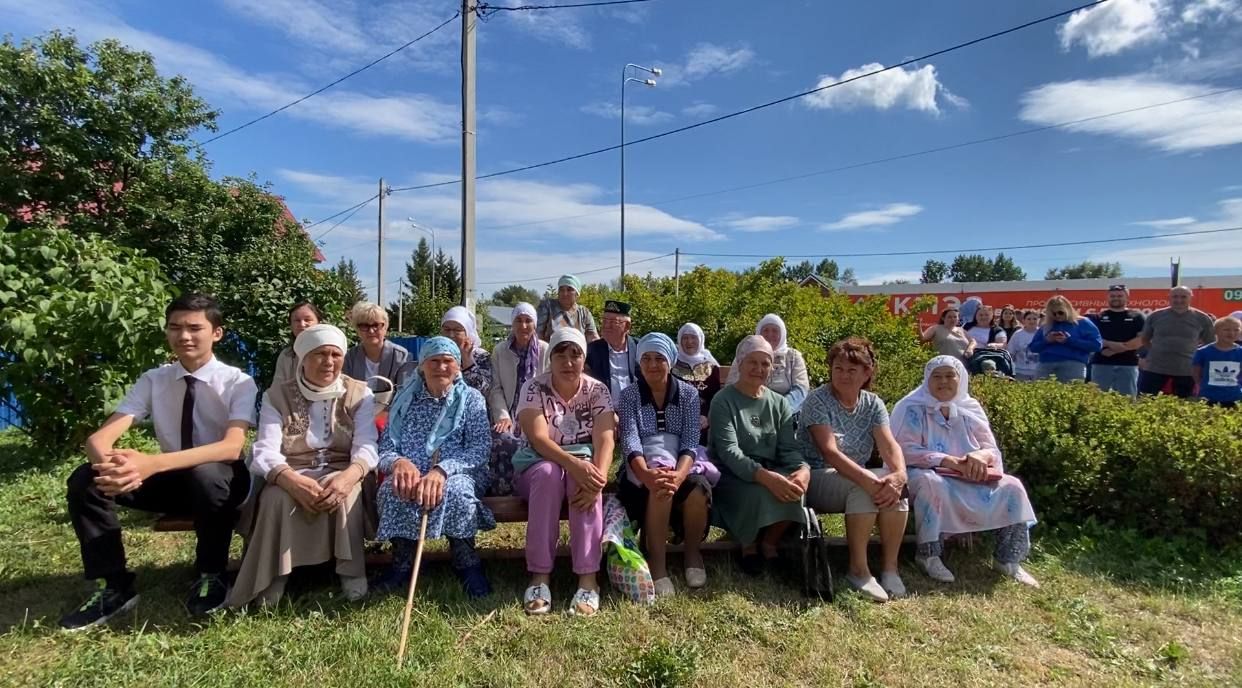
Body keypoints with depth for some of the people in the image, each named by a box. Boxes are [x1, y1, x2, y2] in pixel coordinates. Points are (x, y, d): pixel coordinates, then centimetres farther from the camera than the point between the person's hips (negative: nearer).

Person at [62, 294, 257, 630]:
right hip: (171, 478, 4)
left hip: (219, 480, -4)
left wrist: (152, 463, -42)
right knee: (85, 479, -17)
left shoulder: (238, 382, -14)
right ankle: (113, 587, -5)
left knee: (206, 475, -38)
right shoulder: (153, 379, -2)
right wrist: (110, 465, -38)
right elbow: (100, 437, -12)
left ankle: (210, 576, -13)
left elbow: (232, 447, -30)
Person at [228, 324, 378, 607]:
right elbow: (265, 451, -11)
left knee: (345, 493, -34)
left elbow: (367, 447, -12)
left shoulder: (359, 394, 0)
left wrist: (347, 477, -36)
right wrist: (292, 481, -34)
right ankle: (273, 579, -17)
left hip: (341, 473, 0)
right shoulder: (277, 396, 1)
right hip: (292, 476, 1)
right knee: (276, 497, -32)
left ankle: (352, 572, -20)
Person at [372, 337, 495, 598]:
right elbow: (385, 448, 5)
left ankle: (467, 565, -12)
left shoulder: (471, 398, 5)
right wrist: (398, 462, -22)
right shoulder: (405, 398, 13)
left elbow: (481, 448, -8)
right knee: (393, 489, -32)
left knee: (456, 490, -36)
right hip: (411, 473, 2)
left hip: (458, 474, -2)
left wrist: (442, 470, -27)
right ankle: (403, 564, -11)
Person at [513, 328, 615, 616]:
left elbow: (605, 439, -15)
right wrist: (574, 464, -38)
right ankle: (540, 576, -30)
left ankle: (588, 578, -32)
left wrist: (599, 475, -35)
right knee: (549, 473, -36)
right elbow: (538, 439, -21)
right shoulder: (534, 388, -8)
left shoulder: (597, 390, -3)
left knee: (586, 482, -34)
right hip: (537, 465, -1)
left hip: (584, 464, 1)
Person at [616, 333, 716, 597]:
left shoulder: (688, 394, 1)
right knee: (660, 486, -35)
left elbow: (690, 442, -10)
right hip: (643, 468, -1)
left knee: (697, 487, -32)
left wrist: (679, 474, -33)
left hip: (683, 465, 1)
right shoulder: (629, 396, -1)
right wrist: (646, 473, -38)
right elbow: (630, 441, -16)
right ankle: (657, 563, -21)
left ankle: (693, 551, -3)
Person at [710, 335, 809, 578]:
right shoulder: (723, 401, -7)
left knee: (792, 487, -29)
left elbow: (788, 448, 0)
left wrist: (803, 469, -25)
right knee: (760, 492, -35)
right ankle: (749, 546, -3)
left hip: (771, 473, 4)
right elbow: (728, 451, -20)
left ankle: (769, 543, -3)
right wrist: (764, 476, -37)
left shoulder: (779, 403, 9)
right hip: (732, 476, -4)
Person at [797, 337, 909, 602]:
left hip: (856, 475, 5)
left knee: (894, 487, -24)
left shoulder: (873, 404, 4)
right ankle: (858, 569, -20)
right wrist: (867, 479, -37)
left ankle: (890, 567, -13)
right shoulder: (818, 400, -13)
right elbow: (830, 452, -24)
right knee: (863, 490, -33)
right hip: (816, 479, -5)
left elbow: (889, 445, -10)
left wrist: (899, 474, -32)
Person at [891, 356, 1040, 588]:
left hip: (970, 480, 5)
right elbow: (905, 450, -16)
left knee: (1012, 487, -16)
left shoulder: (971, 408, 9)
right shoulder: (912, 408, -6)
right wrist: (947, 461, -27)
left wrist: (981, 456, -20)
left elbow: (993, 450, 6)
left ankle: (1009, 560, -4)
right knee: (930, 483, -38)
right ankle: (928, 555, -23)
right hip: (928, 474, -5)